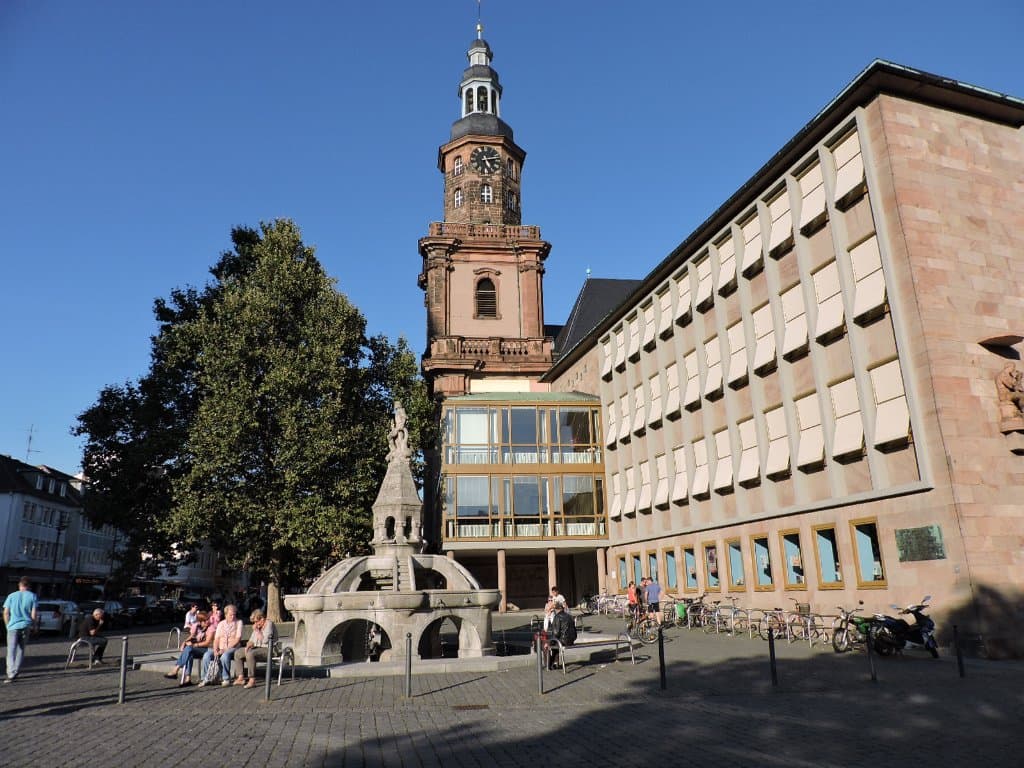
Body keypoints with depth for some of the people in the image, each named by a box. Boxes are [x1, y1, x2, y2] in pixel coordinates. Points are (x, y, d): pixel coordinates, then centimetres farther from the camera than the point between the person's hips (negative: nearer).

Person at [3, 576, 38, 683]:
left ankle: (11, 674, -11)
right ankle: (15, 673, 18)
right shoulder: (32, 596, 1)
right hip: (26, 626, 1)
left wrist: (8, 625, 15)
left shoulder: (11, 596, 4)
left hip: (13, 626, -1)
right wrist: (35, 626, 10)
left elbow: (6, 613, 3)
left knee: (11, 651, 0)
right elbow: (34, 614, -3)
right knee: (21, 650, 15)